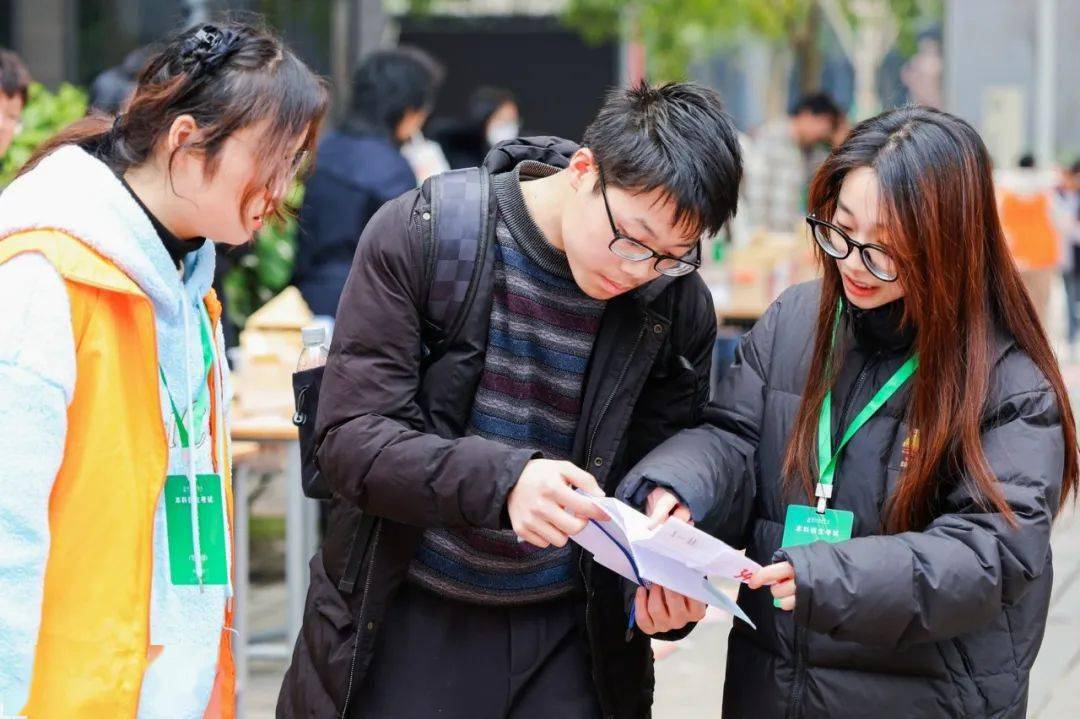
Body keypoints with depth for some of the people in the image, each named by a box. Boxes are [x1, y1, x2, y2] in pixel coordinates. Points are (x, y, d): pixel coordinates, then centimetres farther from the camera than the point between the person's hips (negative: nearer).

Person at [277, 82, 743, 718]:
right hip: (405, 623, -1)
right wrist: (502, 480, -32)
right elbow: (350, 439, -17)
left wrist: (667, 579, -17)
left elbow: (661, 493, 5)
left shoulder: (679, 305, -5)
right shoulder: (417, 236, -12)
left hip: (568, 638, 2)